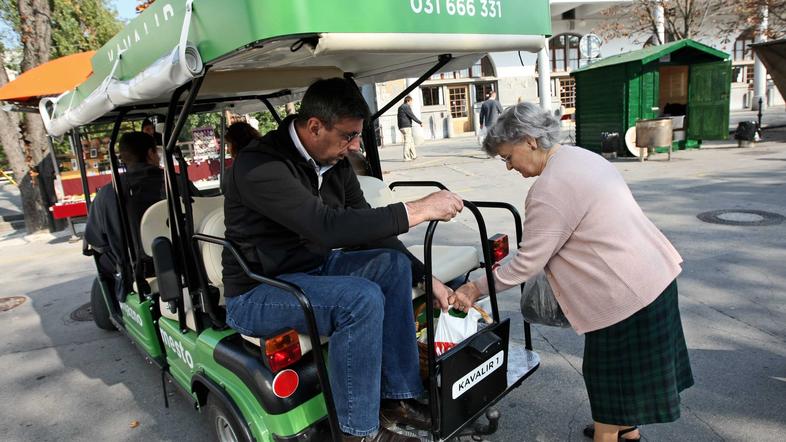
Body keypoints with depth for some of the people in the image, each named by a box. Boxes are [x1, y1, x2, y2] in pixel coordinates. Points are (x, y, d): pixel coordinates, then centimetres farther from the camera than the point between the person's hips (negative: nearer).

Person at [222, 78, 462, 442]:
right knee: (362, 298, -29)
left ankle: (398, 397, -3)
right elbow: (328, 227, -37)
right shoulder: (259, 165, -24)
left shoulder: (335, 163, 0)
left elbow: (368, 231, 5)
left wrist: (426, 278, -1)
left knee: (394, 265, -10)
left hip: (312, 268, 8)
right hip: (256, 294, -8)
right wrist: (417, 210, -32)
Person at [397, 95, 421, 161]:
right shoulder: (407, 107, -10)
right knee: (407, 142, -7)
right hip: (406, 127, -10)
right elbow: (412, 116, -15)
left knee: (411, 141, 15)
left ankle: (413, 155, 18)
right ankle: (406, 157, -8)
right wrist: (420, 122, -9)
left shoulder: (400, 107, 20)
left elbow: (399, 117, 23)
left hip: (401, 127, 10)